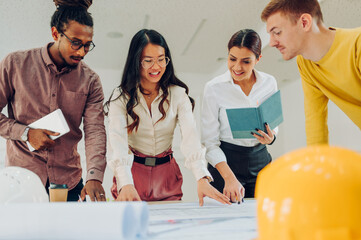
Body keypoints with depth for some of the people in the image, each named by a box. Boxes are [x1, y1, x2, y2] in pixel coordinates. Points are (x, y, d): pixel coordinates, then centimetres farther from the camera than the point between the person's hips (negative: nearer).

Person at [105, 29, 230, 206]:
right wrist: (125, 184, -38)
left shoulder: (178, 94, -4)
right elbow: (117, 141, -21)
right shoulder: (121, 97, -8)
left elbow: (190, 137, -16)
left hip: (167, 178, 1)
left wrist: (202, 179, -33)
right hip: (133, 172, -1)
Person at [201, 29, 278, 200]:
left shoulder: (269, 83, -1)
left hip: (261, 162, 3)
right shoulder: (214, 88, -11)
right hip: (225, 163, -3)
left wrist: (270, 137, -11)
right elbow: (210, 142, -11)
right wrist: (229, 177, -23)